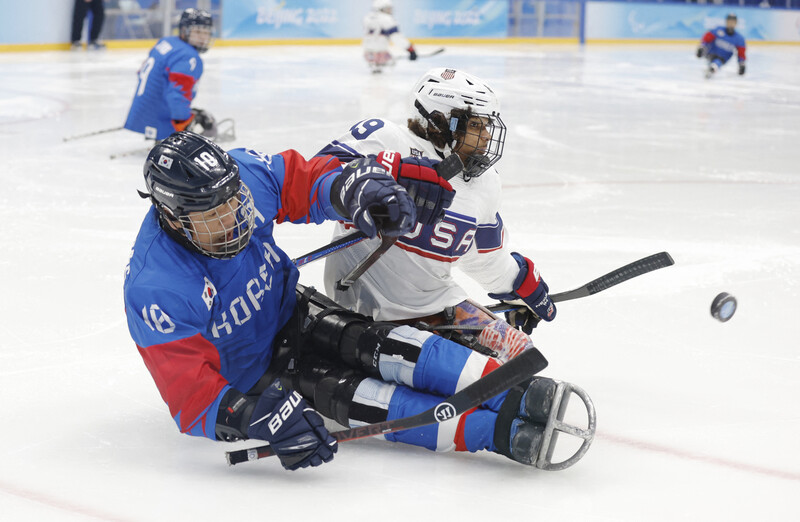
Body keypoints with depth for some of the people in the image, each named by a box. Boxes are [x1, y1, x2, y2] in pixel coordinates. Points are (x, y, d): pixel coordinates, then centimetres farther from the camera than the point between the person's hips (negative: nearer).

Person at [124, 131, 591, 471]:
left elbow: (307, 181, -5)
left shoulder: (244, 173, -21)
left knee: (389, 348, -23)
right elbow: (192, 396, -33)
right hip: (247, 375, -5)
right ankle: (504, 434, -35)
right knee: (358, 398, -26)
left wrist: (363, 189, -28)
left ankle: (520, 399, -31)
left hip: (289, 315, 5)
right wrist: (260, 418, -50)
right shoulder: (155, 290, -33)